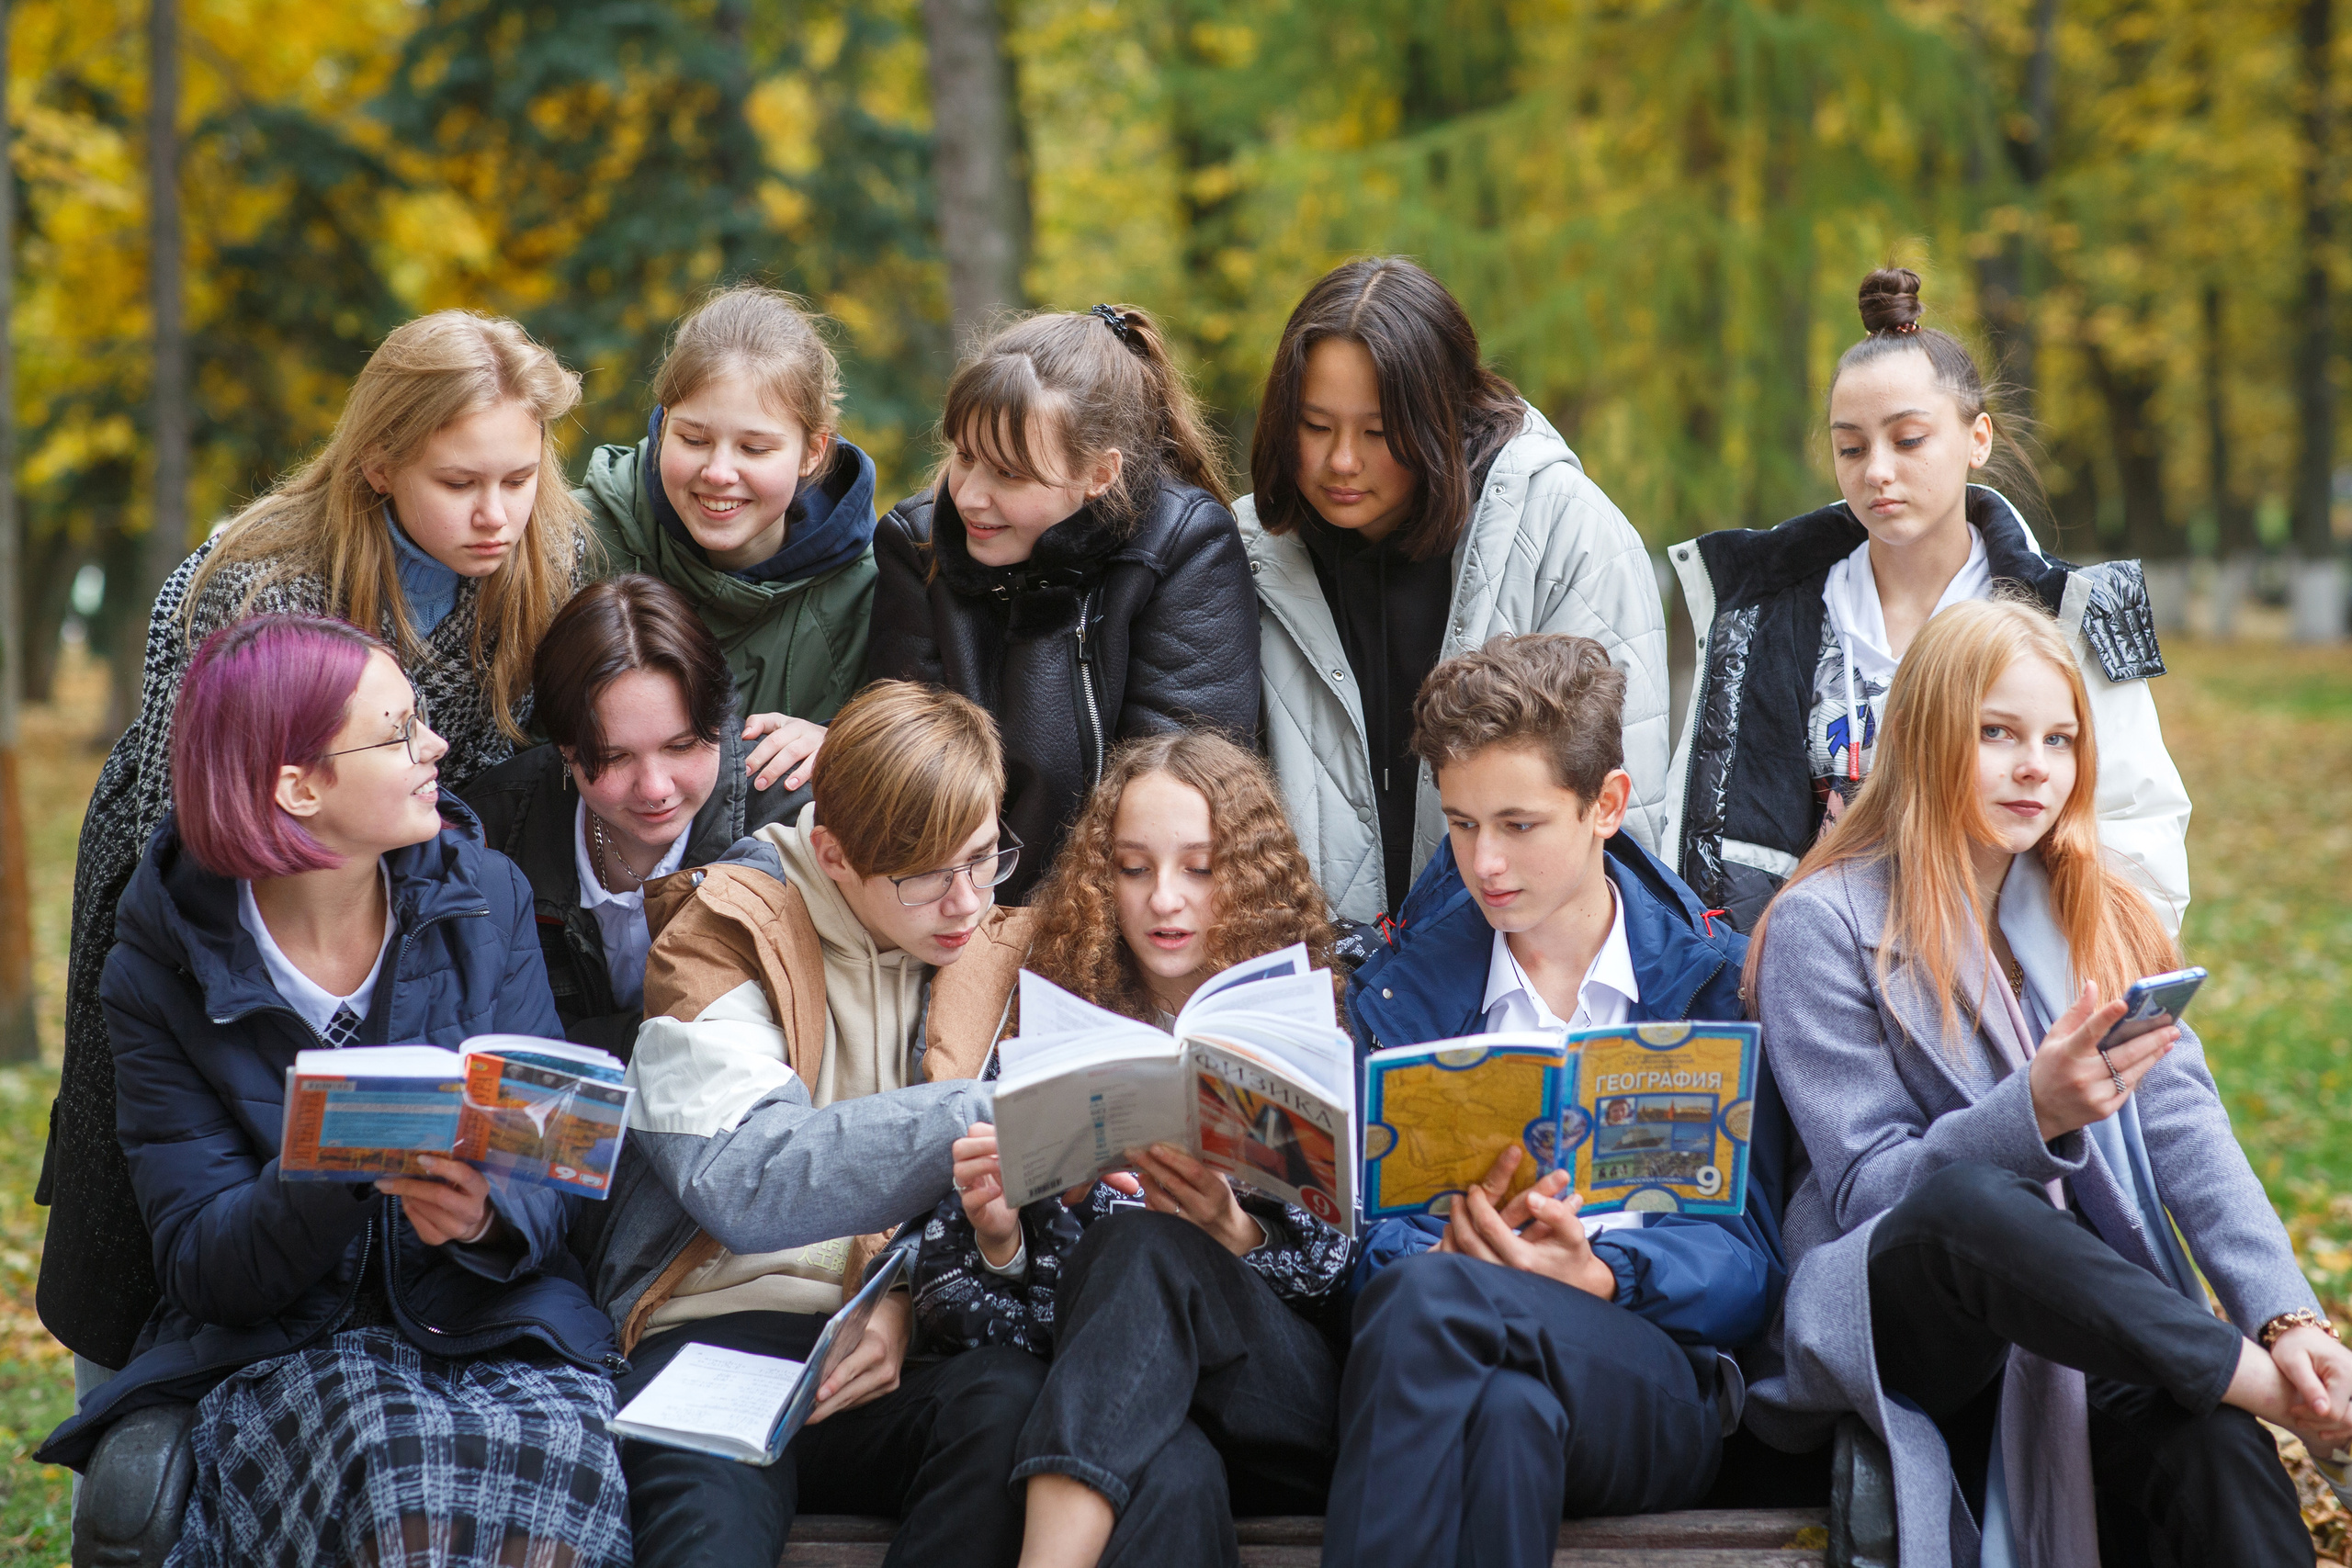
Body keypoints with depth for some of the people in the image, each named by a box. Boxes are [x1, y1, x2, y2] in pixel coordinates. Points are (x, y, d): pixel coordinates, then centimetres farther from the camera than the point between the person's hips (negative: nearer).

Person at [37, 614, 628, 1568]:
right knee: (396, 1469, -36)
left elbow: (548, 1176, 2)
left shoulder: (482, 897, 5)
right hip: (283, 1355, -2)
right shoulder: (162, 973, -2)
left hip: (501, 1334, 2)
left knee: (549, 1454, -33)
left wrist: (485, 1215, -24)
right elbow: (199, 1265, -6)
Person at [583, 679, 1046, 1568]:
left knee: (1011, 1394, -30)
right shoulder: (725, 934, -1)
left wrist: (904, 1300, -12)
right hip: (717, 1339, -5)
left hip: (901, 1351, 5)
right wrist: (992, 1115, -24)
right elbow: (744, 1182, -19)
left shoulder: (994, 953, 13)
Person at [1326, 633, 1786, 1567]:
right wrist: (1442, 1256, -18)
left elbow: (1745, 1262, 3)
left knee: (1424, 1303, -35)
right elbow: (1362, 1237, 6)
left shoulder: (1716, 980, 12)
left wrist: (1599, 1276, -19)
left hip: (1656, 1387, -1)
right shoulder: (1403, 986, 17)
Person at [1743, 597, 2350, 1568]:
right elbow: (1867, 1187, -7)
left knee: (2210, 1450, -32)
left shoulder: (2102, 918, 15)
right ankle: (2265, 1385, -27)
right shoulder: (1825, 926, -1)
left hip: (2087, 1322, 3)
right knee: (1970, 1202, -38)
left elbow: (2187, 1131, 2)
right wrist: (2034, 1113, -25)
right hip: (1892, 1329, -3)